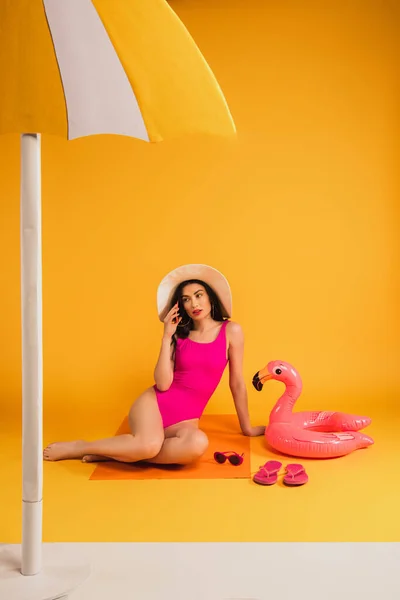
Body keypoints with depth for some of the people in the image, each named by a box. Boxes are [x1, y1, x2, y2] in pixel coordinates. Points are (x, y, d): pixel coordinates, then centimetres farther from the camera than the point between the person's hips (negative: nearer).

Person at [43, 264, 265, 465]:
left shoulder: (231, 331, 0)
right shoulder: (178, 334, 5)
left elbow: (237, 383, 6)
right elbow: (163, 384, -8)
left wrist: (246, 427, 12)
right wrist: (167, 336, -9)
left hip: (185, 420, 0)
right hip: (154, 403, 0)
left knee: (198, 444, -39)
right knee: (149, 444, -37)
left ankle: (114, 453, -21)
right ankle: (79, 448, -10)